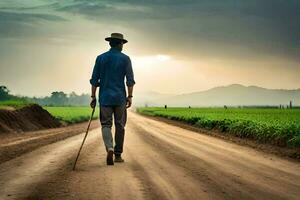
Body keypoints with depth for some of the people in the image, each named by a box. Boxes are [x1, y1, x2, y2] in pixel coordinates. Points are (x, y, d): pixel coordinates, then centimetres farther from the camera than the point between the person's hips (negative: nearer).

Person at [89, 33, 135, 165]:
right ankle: (118, 155, 16)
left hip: (105, 97, 1)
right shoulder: (125, 59, -1)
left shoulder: (100, 58, 3)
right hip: (120, 97, -1)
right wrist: (130, 97, -3)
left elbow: (94, 79, 1)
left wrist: (93, 97, 6)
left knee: (106, 125, 5)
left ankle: (109, 149, -20)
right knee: (120, 126, 11)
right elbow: (130, 80, -7)